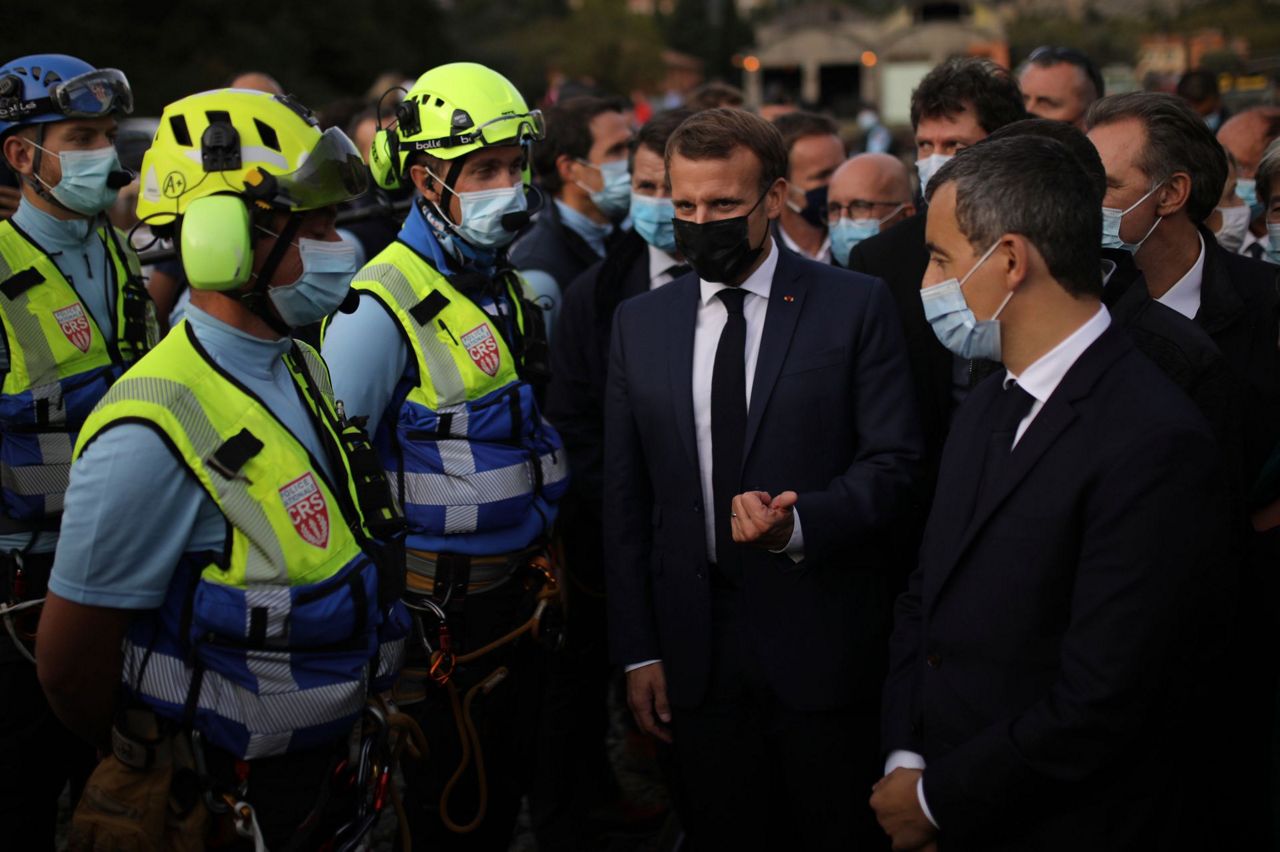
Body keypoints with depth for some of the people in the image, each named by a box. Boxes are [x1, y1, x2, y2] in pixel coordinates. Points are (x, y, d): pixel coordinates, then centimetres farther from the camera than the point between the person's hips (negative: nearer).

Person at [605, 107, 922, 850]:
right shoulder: (641, 323, 7)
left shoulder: (856, 306, -3)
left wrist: (797, 525, -24)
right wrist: (636, 649, 4)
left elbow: (894, 461, -6)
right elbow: (626, 496, 7)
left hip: (820, 648, -2)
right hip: (696, 654, 3)